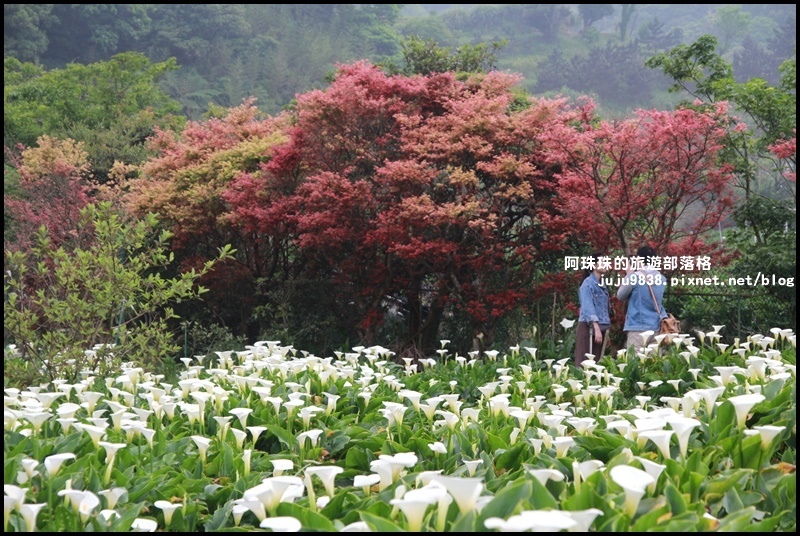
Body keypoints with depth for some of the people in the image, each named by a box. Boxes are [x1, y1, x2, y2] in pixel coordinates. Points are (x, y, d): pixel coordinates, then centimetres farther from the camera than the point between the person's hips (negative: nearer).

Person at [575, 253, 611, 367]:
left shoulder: (602, 284, 15)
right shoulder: (588, 283, -9)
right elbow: (588, 307, -17)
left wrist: (606, 329, 13)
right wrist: (596, 328, -24)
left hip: (601, 327, 8)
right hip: (588, 327, -8)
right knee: (584, 363, -9)